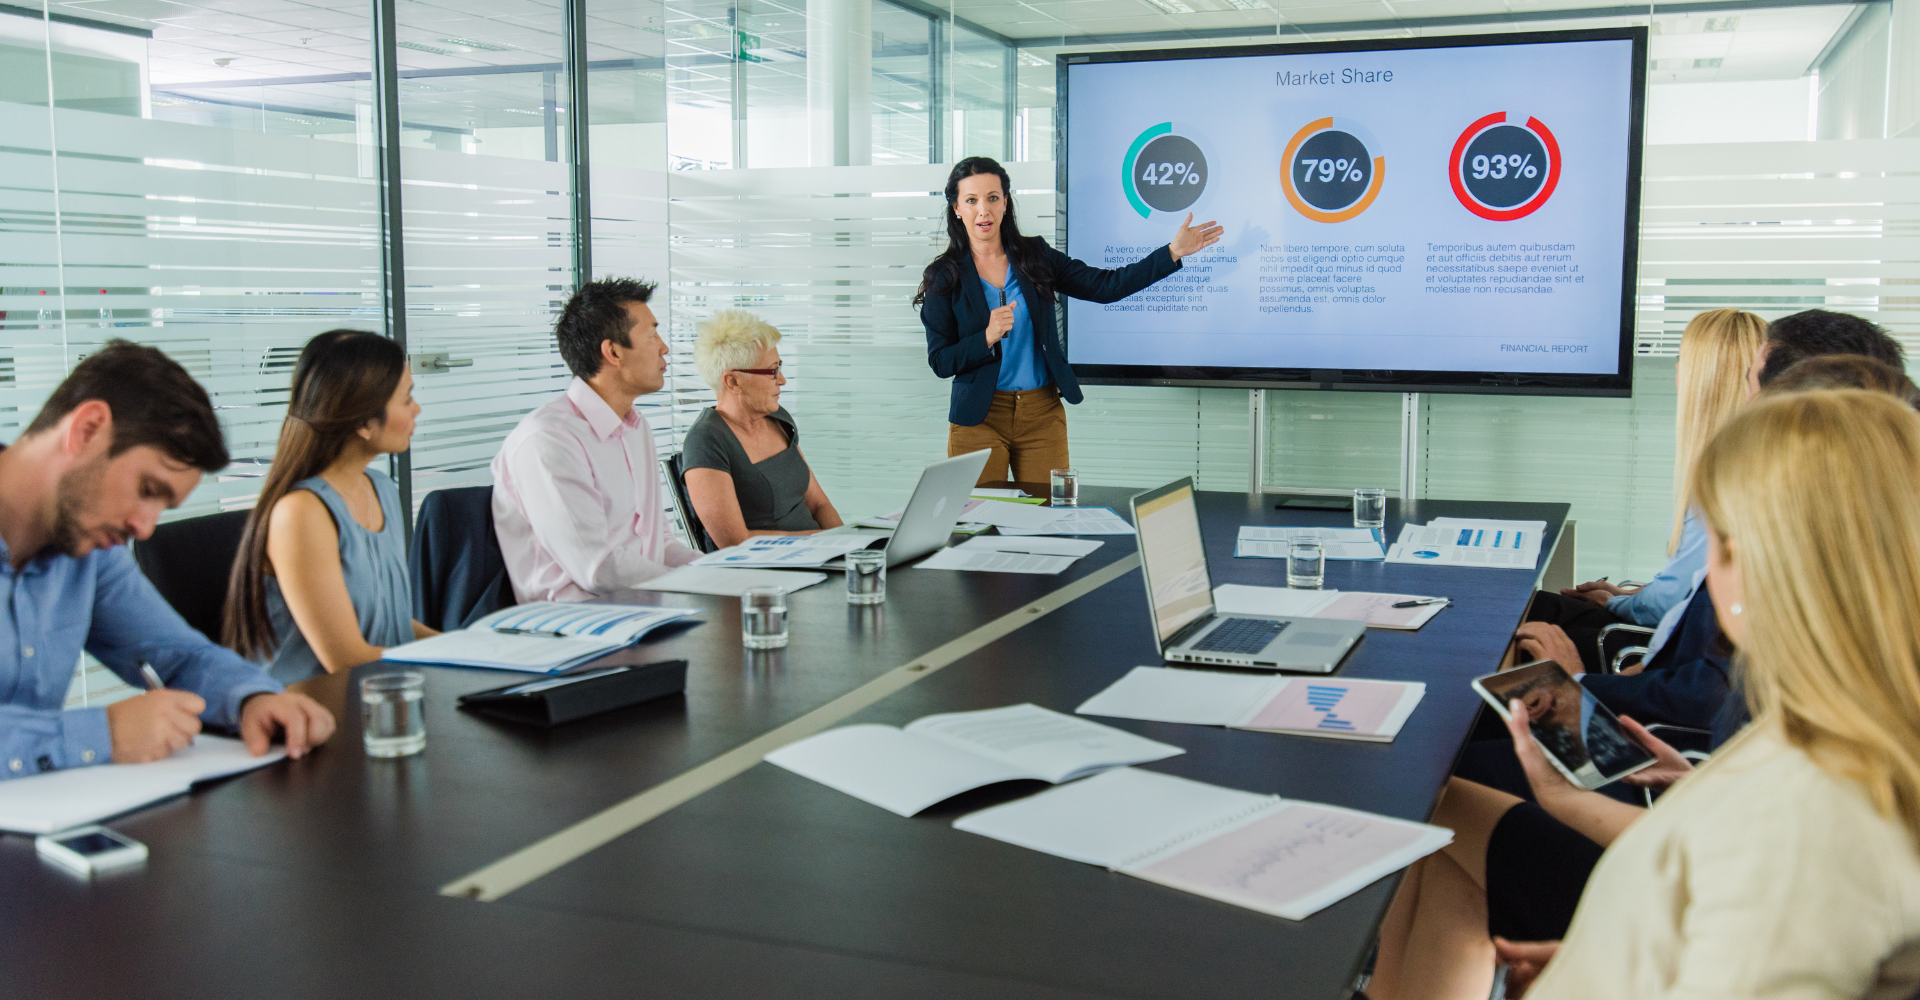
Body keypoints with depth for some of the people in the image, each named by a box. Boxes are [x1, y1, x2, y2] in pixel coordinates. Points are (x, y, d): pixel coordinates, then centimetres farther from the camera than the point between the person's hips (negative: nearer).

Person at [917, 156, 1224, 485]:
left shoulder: (1035, 257, 5)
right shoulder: (944, 277, -2)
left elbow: (1106, 286, 2)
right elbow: (940, 362, -5)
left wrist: (1173, 251, -4)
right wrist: (988, 337, -21)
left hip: (1043, 414, 2)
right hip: (979, 418, -2)